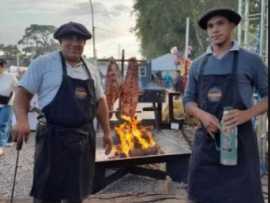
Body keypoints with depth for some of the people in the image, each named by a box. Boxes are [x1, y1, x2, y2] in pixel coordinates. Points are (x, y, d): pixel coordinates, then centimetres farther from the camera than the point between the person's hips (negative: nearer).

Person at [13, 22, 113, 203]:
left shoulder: (91, 70, 12)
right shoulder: (44, 63, -5)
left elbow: (100, 101, 19)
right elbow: (23, 92, -5)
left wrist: (107, 131, 17)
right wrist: (22, 120, -21)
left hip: (84, 138, 5)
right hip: (54, 137, -5)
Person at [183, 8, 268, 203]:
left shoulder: (250, 60, -2)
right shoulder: (198, 64, 8)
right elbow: (188, 100, 11)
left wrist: (248, 114, -18)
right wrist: (202, 115, -11)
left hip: (239, 138, -3)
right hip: (206, 139, 4)